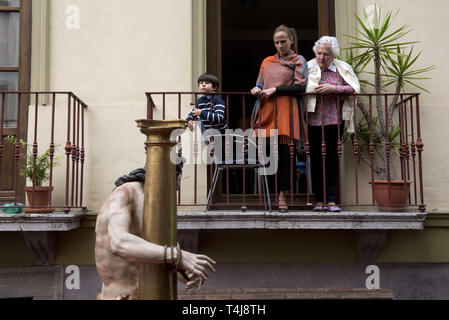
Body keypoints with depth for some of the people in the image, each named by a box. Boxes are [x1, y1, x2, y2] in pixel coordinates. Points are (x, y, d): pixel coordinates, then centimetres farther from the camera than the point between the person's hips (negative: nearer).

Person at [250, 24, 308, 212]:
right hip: (266, 110, 3)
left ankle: (282, 196, 2)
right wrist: (257, 89, 0)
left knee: (285, 153, -5)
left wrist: (276, 89, -10)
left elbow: (301, 86, -3)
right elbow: (260, 84, 24)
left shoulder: (299, 61, 10)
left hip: (285, 111, -3)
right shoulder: (267, 62, 22)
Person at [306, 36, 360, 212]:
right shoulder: (308, 67, 7)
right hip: (313, 121, 1)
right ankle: (319, 199, 13)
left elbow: (355, 88, -2)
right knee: (316, 159, 4)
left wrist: (333, 88, -12)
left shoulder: (342, 68, 6)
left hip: (334, 120, 0)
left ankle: (331, 200, 7)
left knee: (332, 158, 1)